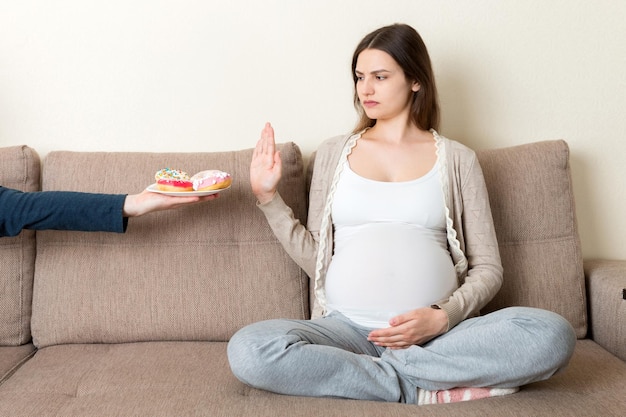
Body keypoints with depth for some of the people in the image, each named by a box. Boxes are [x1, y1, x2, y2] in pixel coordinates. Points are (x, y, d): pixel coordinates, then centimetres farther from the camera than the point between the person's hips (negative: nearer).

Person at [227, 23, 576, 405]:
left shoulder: (457, 159, 10)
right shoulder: (333, 154, 14)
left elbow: (487, 269, 8)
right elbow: (317, 260, 11)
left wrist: (443, 316, -10)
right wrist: (269, 198, 3)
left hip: (437, 333, 0)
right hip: (347, 327, 1)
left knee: (553, 333, -27)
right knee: (249, 349, -29)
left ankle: (385, 372, -18)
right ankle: (427, 390, -18)